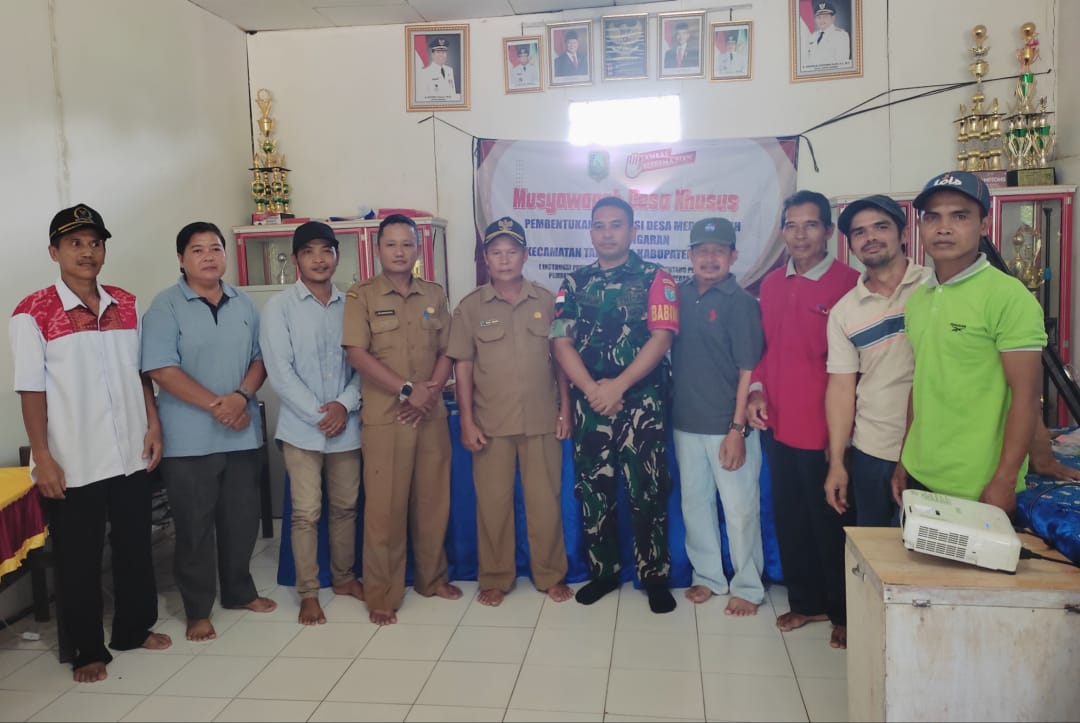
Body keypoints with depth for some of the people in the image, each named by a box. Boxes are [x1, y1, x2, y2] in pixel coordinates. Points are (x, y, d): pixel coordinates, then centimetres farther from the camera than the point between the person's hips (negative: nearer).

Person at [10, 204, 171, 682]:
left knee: (135, 546, 16)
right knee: (79, 559, 9)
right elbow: (32, 390, -8)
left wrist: (154, 426, 5)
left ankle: (134, 629, 35)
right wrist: (42, 457, -10)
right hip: (73, 462, -4)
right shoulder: (33, 313, -8)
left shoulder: (127, 304, 6)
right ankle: (87, 649, 26)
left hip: (132, 456, 4)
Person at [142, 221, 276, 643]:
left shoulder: (243, 303, 9)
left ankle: (239, 591, 32)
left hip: (242, 433, 5)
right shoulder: (166, 306, -6)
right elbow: (161, 369, -14)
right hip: (189, 438, -4)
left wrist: (242, 396, -11)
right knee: (194, 525, 5)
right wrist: (216, 405, -18)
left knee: (242, 517, 13)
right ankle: (197, 610, 19)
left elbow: (260, 357, 8)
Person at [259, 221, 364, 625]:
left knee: (345, 507, 13)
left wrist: (345, 404, -13)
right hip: (301, 428, -3)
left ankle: (344, 577, 30)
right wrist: (319, 414, -13)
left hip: (346, 425, 3)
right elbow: (280, 372, -9)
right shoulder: (279, 308, -3)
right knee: (306, 513, 2)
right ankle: (308, 593, 15)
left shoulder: (350, 305, 5)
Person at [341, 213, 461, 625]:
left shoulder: (435, 296, 11)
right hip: (384, 417, -4)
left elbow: (446, 352, 10)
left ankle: (432, 578, 28)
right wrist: (407, 390, -15)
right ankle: (382, 595, 12)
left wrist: (431, 391, -8)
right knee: (385, 506, 0)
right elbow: (357, 355, -10)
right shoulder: (361, 296, -2)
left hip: (431, 415, 4)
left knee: (433, 500, 11)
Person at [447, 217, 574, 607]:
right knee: (492, 502, 7)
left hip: (542, 420, 1)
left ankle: (551, 575, 24)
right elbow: (463, 366, 0)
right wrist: (467, 421, -5)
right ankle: (495, 578, 23)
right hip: (491, 423, 0)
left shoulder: (547, 301, 4)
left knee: (545, 501, 8)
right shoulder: (470, 307, 1)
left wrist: (565, 409, 3)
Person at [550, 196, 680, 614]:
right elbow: (561, 342, 1)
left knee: (647, 493, 1)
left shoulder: (655, 279, 1)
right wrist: (593, 389, -13)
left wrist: (618, 386, -16)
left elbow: (660, 338, -9)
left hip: (641, 402, -3)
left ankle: (655, 577, 15)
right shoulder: (575, 283, 10)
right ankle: (603, 572, 24)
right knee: (592, 492, 9)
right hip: (589, 404, 3)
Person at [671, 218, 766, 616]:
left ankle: (748, 587, 21)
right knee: (694, 503, 14)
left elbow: (749, 370, -10)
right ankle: (708, 576, 31)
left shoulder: (740, 302, -7)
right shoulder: (680, 295, 5)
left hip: (728, 426, -4)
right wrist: (671, 410, 3)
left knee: (740, 509, 4)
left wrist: (737, 429, -14)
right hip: (686, 423, 5)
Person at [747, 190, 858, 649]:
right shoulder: (772, 284, 7)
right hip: (778, 423, 6)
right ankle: (805, 602, 34)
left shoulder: (849, 284, -11)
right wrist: (757, 390, 0)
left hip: (824, 428, -6)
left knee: (830, 523, 8)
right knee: (790, 519, 16)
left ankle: (844, 613, 27)